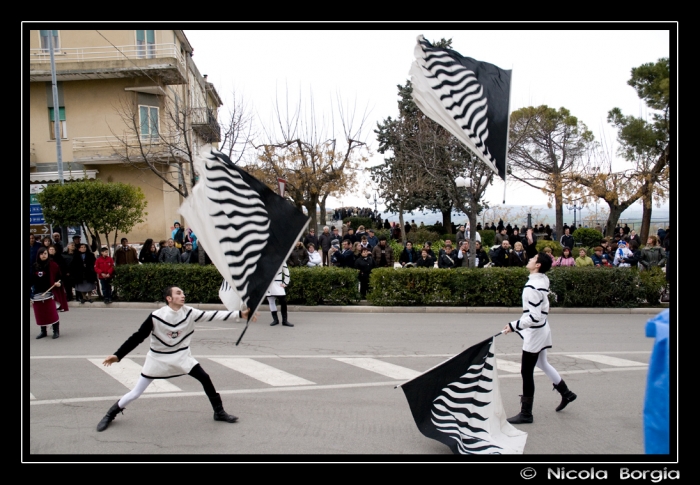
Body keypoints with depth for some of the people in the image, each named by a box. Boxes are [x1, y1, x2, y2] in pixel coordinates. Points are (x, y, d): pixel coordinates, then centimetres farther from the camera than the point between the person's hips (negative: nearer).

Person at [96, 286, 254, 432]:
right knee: (136, 392, 2)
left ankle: (219, 412, 10)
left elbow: (211, 315, -19)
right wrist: (118, 355, -18)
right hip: (158, 358, -3)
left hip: (181, 356, 3)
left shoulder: (189, 312, -13)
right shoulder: (156, 316, -23)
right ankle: (111, 414, 28)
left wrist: (239, 314, -26)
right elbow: (138, 337, -16)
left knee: (205, 378, -6)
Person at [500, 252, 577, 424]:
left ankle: (526, 413, 11)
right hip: (543, 329, 10)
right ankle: (566, 394, 42)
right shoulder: (543, 280, 0)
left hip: (535, 333, -10)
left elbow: (534, 317, -28)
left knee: (526, 372, 0)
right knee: (542, 364, 26)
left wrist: (513, 326, -28)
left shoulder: (532, 288, -26)